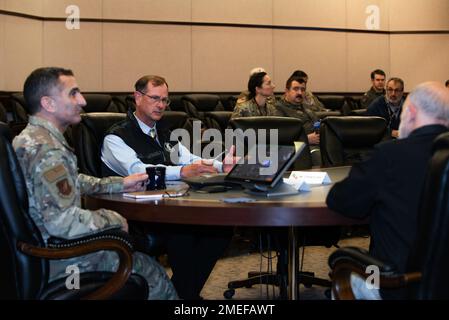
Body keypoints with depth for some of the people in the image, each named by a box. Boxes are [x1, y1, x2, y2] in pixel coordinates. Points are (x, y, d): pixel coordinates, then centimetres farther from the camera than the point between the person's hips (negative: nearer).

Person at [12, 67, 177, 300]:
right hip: (59, 261, -10)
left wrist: (120, 184, 15)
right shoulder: (48, 150, -27)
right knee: (154, 274, 4)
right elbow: (62, 222, -33)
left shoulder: (30, 137, 7)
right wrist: (112, 219, -16)